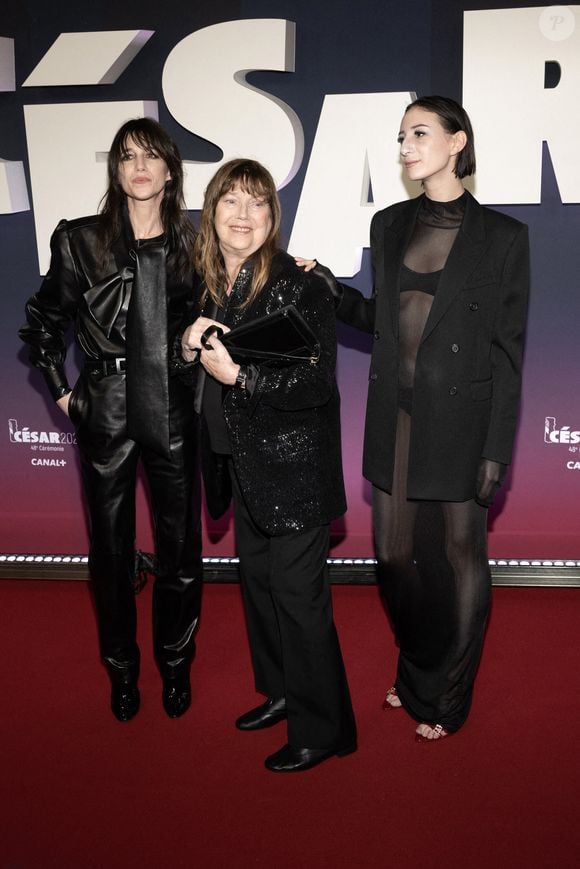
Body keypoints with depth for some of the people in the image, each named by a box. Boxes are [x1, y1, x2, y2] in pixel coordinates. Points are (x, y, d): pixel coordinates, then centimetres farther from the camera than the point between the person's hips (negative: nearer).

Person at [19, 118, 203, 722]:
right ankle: (122, 668, 28)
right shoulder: (80, 240, 1)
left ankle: (176, 665, 27)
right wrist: (62, 392, 4)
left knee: (181, 544, 6)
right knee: (111, 546, 9)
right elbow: (41, 324, 9)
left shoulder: (192, 244, 5)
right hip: (106, 411, -1)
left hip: (173, 410, 1)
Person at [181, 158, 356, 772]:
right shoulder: (208, 286, 7)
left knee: (298, 594, 0)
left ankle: (323, 728, 18)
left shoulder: (300, 286, -15)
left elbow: (318, 383, -19)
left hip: (296, 467, -7)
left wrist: (240, 373, -25)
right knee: (257, 581, 17)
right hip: (247, 462, 8)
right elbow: (201, 375, 13)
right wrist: (190, 344, -8)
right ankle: (283, 692, 38)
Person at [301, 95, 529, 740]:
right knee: (394, 554, 13)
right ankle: (416, 674, 39)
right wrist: (333, 290, -1)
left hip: (459, 418, -4)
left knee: (459, 557, 9)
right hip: (394, 414, 5)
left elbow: (507, 350, -6)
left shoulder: (500, 236, -5)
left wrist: (497, 449, -10)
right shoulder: (389, 226, 8)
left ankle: (446, 698, 30)